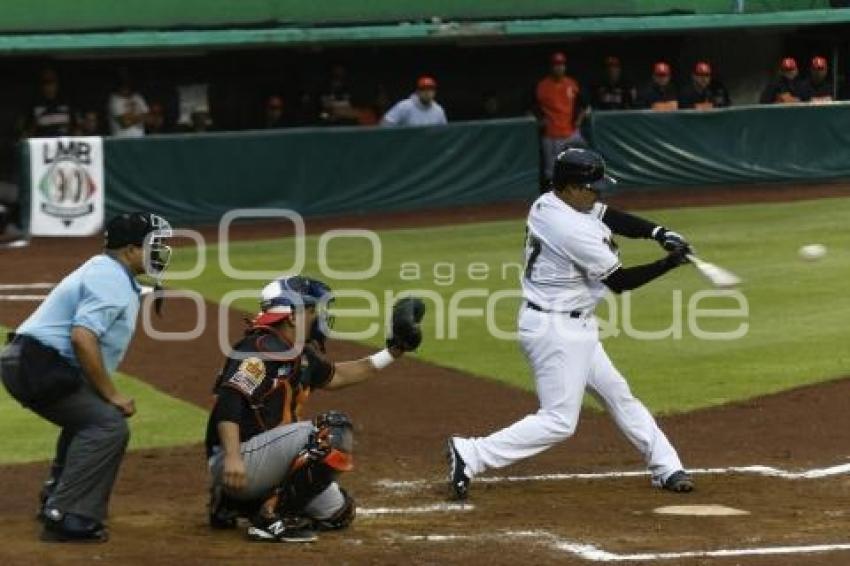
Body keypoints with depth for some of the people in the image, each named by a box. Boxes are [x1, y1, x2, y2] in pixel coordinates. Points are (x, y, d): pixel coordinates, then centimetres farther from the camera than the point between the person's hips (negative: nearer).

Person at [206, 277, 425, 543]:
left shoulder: (301, 356, 14)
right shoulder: (261, 349, -15)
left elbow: (336, 375, 30)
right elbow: (228, 401, -26)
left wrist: (393, 351, 27)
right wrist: (232, 458, -38)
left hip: (265, 465, 10)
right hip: (238, 465, -10)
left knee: (337, 513, 15)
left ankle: (235, 504, 16)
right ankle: (272, 518, -19)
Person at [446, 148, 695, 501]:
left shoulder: (546, 204, 3)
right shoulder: (575, 231, -25)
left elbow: (609, 216, 11)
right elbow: (619, 281, -17)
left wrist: (658, 233, -3)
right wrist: (669, 263, -8)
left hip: (574, 326, 11)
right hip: (556, 330, -11)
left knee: (618, 394, 17)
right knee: (559, 420, -9)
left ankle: (666, 469, 26)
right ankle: (470, 456, -9)